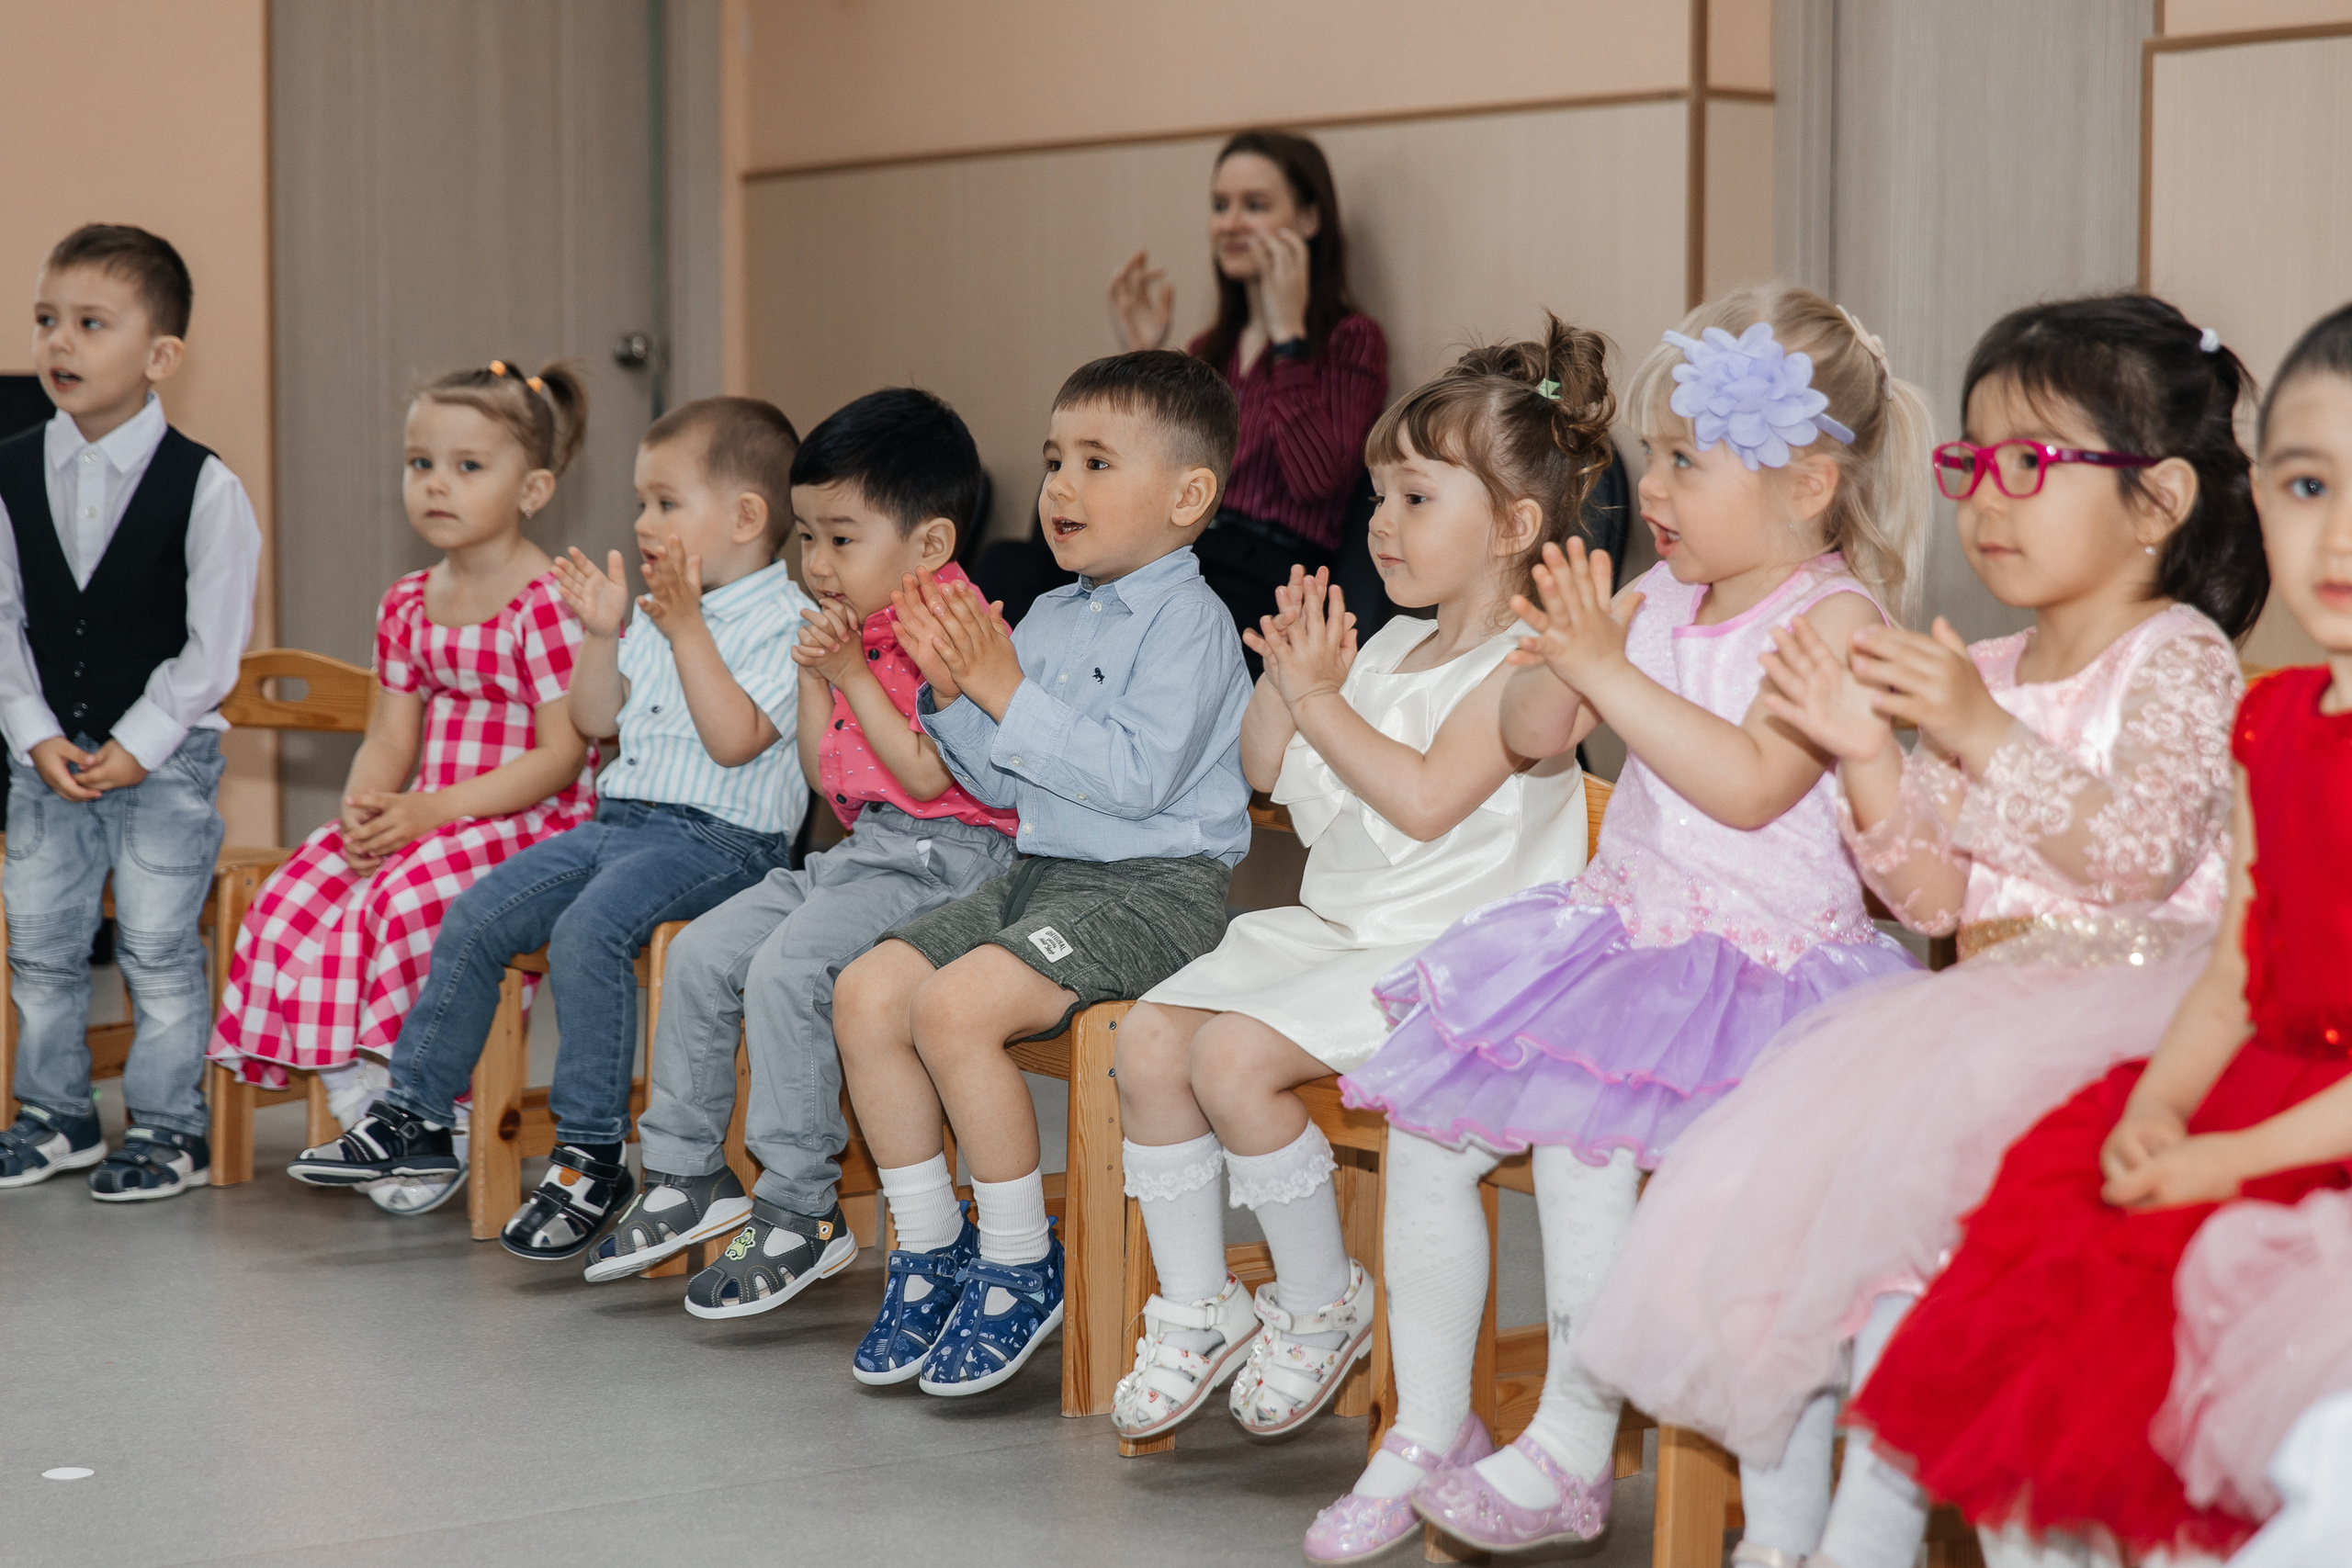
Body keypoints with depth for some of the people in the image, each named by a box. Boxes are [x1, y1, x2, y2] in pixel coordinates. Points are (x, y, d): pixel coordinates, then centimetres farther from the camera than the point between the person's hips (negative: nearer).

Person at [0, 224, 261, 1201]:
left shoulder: (204, 487, -13)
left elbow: (214, 644, -11)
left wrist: (137, 745, -14)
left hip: (166, 753, -4)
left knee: (158, 946, 1)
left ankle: (169, 1128, 13)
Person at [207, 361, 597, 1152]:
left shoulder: (552, 603, -12)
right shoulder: (409, 603, 12)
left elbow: (560, 757, -17)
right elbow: (390, 739, 14)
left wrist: (434, 810, -22)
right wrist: (364, 808, -9)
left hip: (532, 822, -7)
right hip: (425, 819, 8)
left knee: (411, 898, -32)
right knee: (296, 897, -14)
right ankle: (359, 1105, -8)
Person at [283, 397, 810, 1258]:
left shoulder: (781, 621, -9)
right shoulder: (661, 607, 17)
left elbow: (735, 740, -21)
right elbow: (594, 720, 20)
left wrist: (686, 631, -23)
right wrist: (602, 635, 6)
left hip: (715, 838, -9)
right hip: (618, 819, 9)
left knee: (589, 928, -31)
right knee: (476, 915, 0)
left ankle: (591, 1156, -21)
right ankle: (415, 1117, 10)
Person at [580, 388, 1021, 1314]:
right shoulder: (858, 632, 16)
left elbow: (926, 774, -21)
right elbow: (826, 775, 17)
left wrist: (853, 674, -17)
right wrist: (813, 675, 6)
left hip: (942, 855, -10)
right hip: (859, 852, 10)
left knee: (788, 967, -27)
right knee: (701, 953, 2)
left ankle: (798, 1214, -19)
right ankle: (686, 1177, 12)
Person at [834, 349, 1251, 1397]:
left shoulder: (1187, 621, -11)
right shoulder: (1050, 618, 15)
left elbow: (1135, 777, -24)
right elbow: (1001, 783, 16)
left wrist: (1008, 693, -21)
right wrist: (952, 694, -1)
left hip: (1151, 889, -9)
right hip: (1038, 875, 9)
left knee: (955, 1007, -26)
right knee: (866, 993, -5)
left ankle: (1021, 1265, -10)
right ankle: (929, 1250, 7)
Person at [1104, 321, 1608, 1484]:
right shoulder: (1388, 649, 15)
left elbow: (1426, 798, -24)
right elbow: (1266, 770, 22)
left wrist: (1321, 701, -16)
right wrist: (1286, 677, 5)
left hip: (1438, 953, -9)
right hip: (1327, 928, 9)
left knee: (1233, 1054, -25)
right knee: (1149, 1039, -6)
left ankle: (1324, 1301, -4)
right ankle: (1197, 1311, 5)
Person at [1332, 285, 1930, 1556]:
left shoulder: (1836, 618, -13)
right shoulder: (1658, 598, 9)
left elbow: (1748, 785, -25)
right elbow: (1533, 735, 13)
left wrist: (1609, 670, -23)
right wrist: (1559, 654, -9)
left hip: (1751, 960, -8)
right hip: (1618, 924, 8)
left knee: (1575, 1128, -30)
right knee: (1426, 1125, -1)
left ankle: (1568, 1453, -15)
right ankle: (1425, 1434, 12)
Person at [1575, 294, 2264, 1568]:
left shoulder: (2176, 655, -3)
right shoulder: (1986, 674, 17)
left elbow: (2140, 851, -19)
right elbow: (1934, 897, 12)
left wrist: (1982, 733, -21)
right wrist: (1870, 762, -4)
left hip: (2118, 997, -7)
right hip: (1978, 999, 7)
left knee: (1911, 1166, -31)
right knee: (1769, 1163, -15)